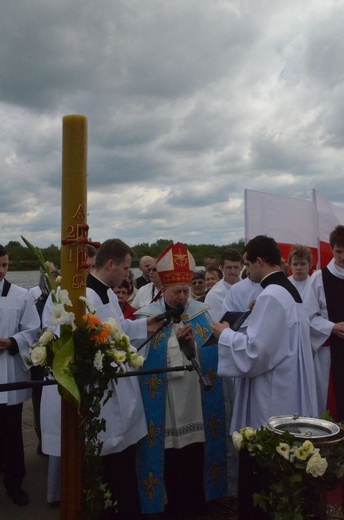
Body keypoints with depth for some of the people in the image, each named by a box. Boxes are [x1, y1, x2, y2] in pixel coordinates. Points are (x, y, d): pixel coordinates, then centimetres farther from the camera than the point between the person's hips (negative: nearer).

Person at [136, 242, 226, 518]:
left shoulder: (201, 312, 5)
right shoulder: (148, 317, -5)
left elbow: (211, 354, 4)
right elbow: (148, 359, -10)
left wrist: (191, 342, -13)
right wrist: (175, 339, -17)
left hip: (197, 398, 3)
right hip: (165, 400, -2)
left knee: (196, 452, 10)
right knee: (170, 453, 5)